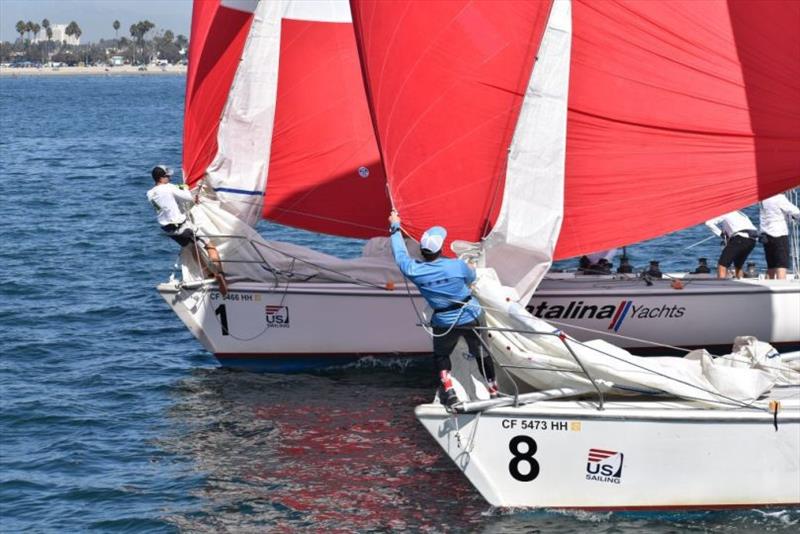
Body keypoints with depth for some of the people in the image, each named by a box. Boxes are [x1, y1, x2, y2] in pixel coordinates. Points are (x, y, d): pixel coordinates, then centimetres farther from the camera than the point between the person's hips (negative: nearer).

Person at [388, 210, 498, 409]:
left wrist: (395, 228, 15)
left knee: (441, 356, 25)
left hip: (444, 324, 1)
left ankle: (449, 392, 7)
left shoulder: (414, 270, -20)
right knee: (481, 353, 20)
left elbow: (400, 254, 1)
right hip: (471, 318, -1)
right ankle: (493, 390, 33)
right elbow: (471, 277, 1)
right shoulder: (457, 266, -23)